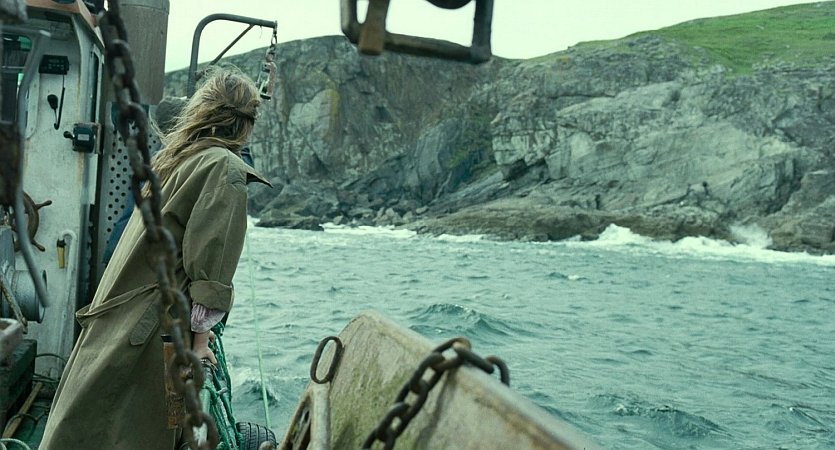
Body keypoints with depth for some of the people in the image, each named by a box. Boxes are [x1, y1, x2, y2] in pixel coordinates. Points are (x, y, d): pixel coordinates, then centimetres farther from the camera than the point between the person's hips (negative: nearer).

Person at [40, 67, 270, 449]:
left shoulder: (171, 157, 15)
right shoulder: (225, 169, -10)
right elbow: (210, 263, -15)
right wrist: (200, 336, -8)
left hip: (115, 315, 8)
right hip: (149, 331, -8)